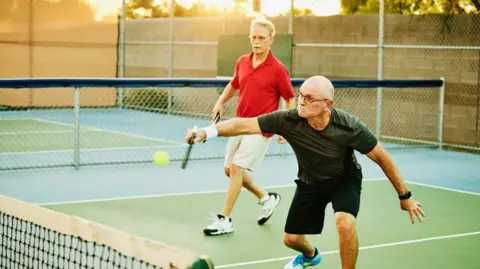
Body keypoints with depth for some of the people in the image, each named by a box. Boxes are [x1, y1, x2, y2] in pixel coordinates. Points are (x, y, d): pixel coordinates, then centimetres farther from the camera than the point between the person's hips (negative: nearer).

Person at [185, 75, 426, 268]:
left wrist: (404, 195, -14)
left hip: (345, 180, -3)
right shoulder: (288, 120, -31)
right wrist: (207, 132, -48)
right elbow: (244, 125, -33)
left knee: (345, 223, -32)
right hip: (310, 182, 3)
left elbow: (381, 157, -20)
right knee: (291, 239, 11)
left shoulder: (349, 127, -33)